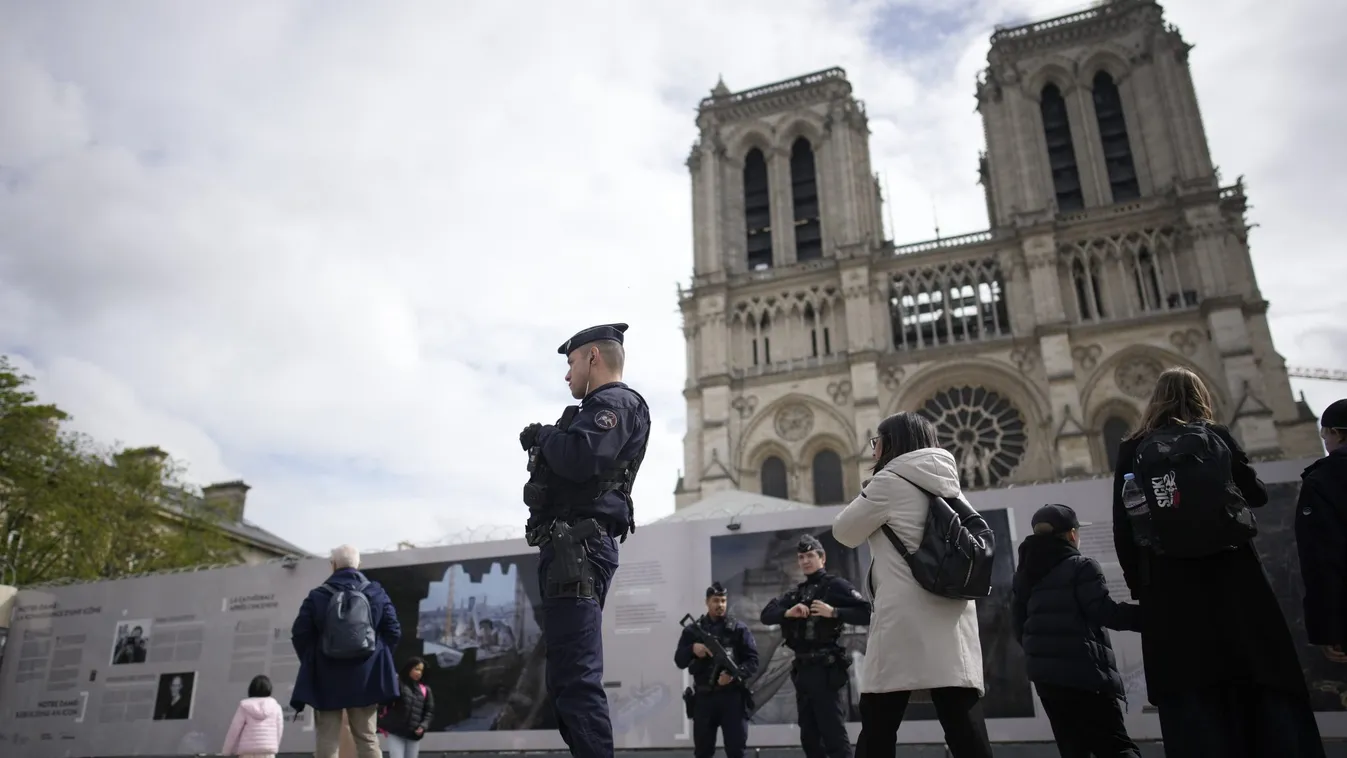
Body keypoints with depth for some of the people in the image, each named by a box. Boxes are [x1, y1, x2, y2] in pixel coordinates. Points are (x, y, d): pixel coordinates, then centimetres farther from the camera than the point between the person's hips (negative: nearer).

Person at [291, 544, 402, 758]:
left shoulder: (317, 596, 0)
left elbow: (300, 634, -2)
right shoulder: (377, 593, 4)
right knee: (367, 738, 6)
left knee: (326, 740, 2)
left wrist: (312, 661, 13)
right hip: (366, 676, 1)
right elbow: (393, 632, 1)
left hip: (326, 677, -1)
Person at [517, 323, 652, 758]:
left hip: (579, 550, -11)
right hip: (569, 549, 11)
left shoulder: (617, 403, -5)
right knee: (567, 679, 13)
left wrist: (544, 435, -6)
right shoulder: (598, 410, 26)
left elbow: (580, 459, -23)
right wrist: (545, 442, 10)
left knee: (576, 679, -14)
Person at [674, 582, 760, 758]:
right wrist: (692, 649, -16)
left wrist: (735, 674, -20)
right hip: (704, 697, 2)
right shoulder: (693, 630, 8)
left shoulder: (739, 628, 3)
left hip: (732, 696, -1)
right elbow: (679, 661, 5)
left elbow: (753, 660, -2)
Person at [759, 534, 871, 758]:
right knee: (809, 738, 10)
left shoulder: (836, 585, 0)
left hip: (826, 669, -7)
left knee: (834, 736, -9)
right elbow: (766, 615, 9)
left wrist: (834, 612, -22)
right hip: (802, 670, 7)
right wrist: (787, 612, -10)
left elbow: (866, 613, -12)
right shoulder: (796, 593, 20)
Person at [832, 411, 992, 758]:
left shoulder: (890, 481, -4)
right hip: (953, 618, 7)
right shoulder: (947, 484, 17)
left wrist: (866, 496, 19)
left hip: (906, 617, -7)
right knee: (966, 728, 0)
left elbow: (845, 531, 7)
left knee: (878, 729, 2)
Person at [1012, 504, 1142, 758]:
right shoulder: (1081, 566, -5)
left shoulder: (1023, 575, 14)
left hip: (1044, 674, 6)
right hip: (1083, 672, -6)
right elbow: (1104, 611, -14)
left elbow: (1018, 626, 14)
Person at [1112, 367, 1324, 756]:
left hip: (1170, 593, 0)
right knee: (1268, 695, 9)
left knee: (1194, 710, 1)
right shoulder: (1216, 436, 3)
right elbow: (1256, 494, 11)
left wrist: (1140, 587, 7)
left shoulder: (1132, 450, 4)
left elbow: (1123, 529, 1)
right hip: (1233, 582, 0)